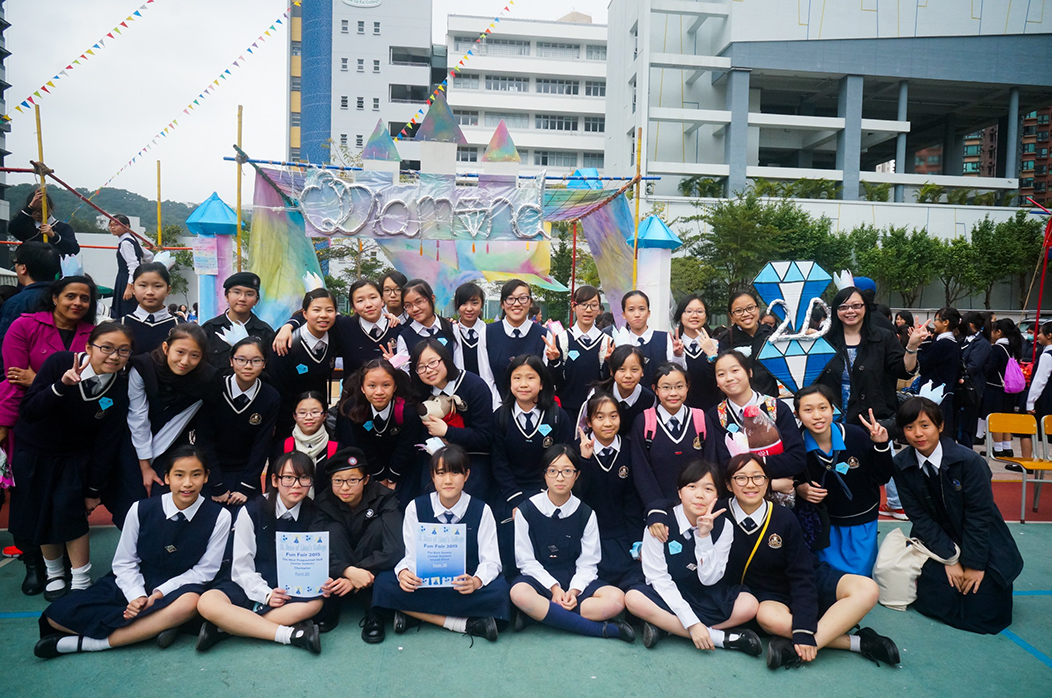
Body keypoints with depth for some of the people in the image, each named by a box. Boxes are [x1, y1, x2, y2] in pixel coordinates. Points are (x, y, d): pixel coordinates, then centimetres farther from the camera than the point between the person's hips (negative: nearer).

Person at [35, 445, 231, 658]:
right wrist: (138, 597, -17)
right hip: (137, 584, 2)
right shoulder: (141, 510, -9)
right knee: (57, 616, -16)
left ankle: (87, 643, -26)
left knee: (189, 603, -39)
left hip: (177, 587, -2)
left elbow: (205, 570, -7)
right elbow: (125, 563, -1)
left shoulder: (218, 517, -13)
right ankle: (161, 622, -23)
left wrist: (159, 593, -17)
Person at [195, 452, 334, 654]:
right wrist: (266, 594, -21)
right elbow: (241, 568, -6)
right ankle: (290, 634, -31)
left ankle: (225, 627, -24)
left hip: (292, 591, 1)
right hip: (252, 587, -1)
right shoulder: (251, 512, -5)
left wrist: (322, 583, -20)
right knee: (207, 603, -31)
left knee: (314, 603, -33)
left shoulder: (313, 516, 0)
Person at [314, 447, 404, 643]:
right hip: (338, 575, 1)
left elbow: (395, 549, -27)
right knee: (334, 530, -25)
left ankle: (373, 613, -26)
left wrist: (359, 573, -36)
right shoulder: (324, 503, -10)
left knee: (378, 526, -28)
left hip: (373, 573, -1)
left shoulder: (384, 499, -16)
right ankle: (330, 609, -26)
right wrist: (349, 571, -40)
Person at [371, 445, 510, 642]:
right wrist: (404, 573, -25)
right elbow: (412, 556, 0)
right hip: (425, 585, 2)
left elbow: (491, 561, -5)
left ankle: (416, 615, -23)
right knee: (384, 583, -27)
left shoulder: (481, 511, -2)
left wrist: (476, 581, -28)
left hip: (466, 587, -1)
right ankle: (466, 623, -25)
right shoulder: (416, 508, 1)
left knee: (498, 588, -32)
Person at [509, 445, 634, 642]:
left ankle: (540, 612, -23)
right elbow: (526, 560, -4)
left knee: (617, 599, -25)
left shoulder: (585, 514, 1)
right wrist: (554, 588, -16)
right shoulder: (527, 511, -4)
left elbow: (587, 563, 0)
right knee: (519, 593, -37)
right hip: (539, 577, -1)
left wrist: (574, 590, -18)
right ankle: (603, 629, -29)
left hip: (575, 579, 2)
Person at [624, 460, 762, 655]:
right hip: (669, 595, -2)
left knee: (750, 605, -24)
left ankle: (664, 625, -19)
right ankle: (720, 637, -24)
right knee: (633, 598, -31)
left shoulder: (723, 526, -9)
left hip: (709, 597, 2)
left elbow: (709, 579, -12)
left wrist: (704, 536, -26)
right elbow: (659, 578, -17)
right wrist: (692, 623, -24)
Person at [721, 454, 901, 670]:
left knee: (866, 589, -23)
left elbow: (802, 576, -13)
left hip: (812, 583, 2)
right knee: (767, 616, -38)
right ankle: (857, 642, -22)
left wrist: (803, 631, -23)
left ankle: (798, 648, -31)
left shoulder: (784, 518, -10)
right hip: (768, 596, -2)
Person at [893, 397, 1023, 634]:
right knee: (936, 603, -13)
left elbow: (979, 516, -16)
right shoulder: (902, 465, -11)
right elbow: (919, 517, -9)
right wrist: (950, 559, -14)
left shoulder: (969, 461, -19)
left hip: (981, 544, -2)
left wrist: (974, 564, -15)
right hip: (936, 541, 2)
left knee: (983, 613, -9)